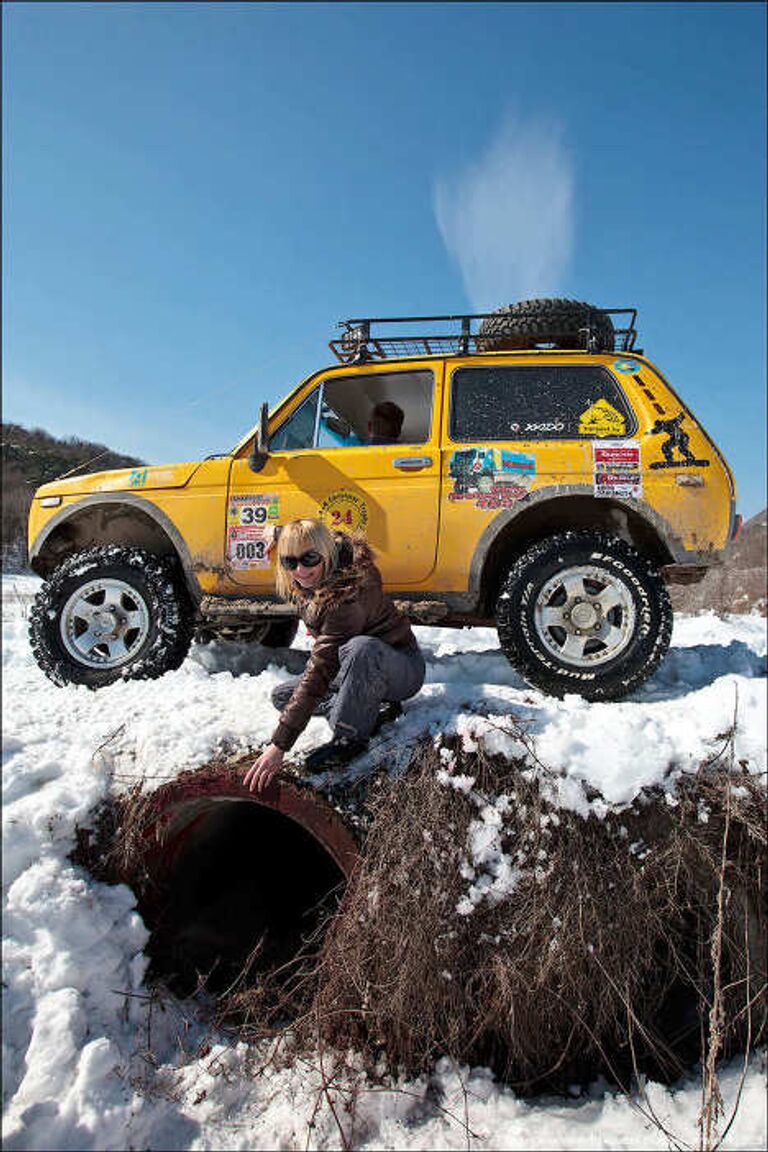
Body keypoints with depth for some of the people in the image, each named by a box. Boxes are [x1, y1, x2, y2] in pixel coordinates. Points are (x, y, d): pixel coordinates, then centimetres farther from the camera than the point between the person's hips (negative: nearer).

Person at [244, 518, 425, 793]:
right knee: (281, 696, 4)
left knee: (359, 647, -42)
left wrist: (279, 744, -36)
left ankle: (351, 737, -22)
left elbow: (320, 673, -36)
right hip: (364, 670, 9)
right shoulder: (310, 582, -8)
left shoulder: (347, 597, -33)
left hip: (403, 669, -9)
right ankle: (373, 709, -5)